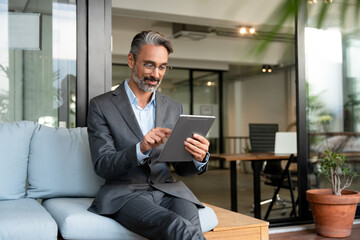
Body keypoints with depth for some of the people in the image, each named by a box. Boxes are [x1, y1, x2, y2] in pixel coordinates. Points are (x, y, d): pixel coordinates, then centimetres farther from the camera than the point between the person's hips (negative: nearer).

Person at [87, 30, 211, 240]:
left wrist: (199, 159, -11)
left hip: (168, 190, 4)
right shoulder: (102, 106, 3)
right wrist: (141, 148, -24)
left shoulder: (174, 108, 15)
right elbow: (102, 165, -6)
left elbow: (181, 167, 14)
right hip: (124, 193, -3)